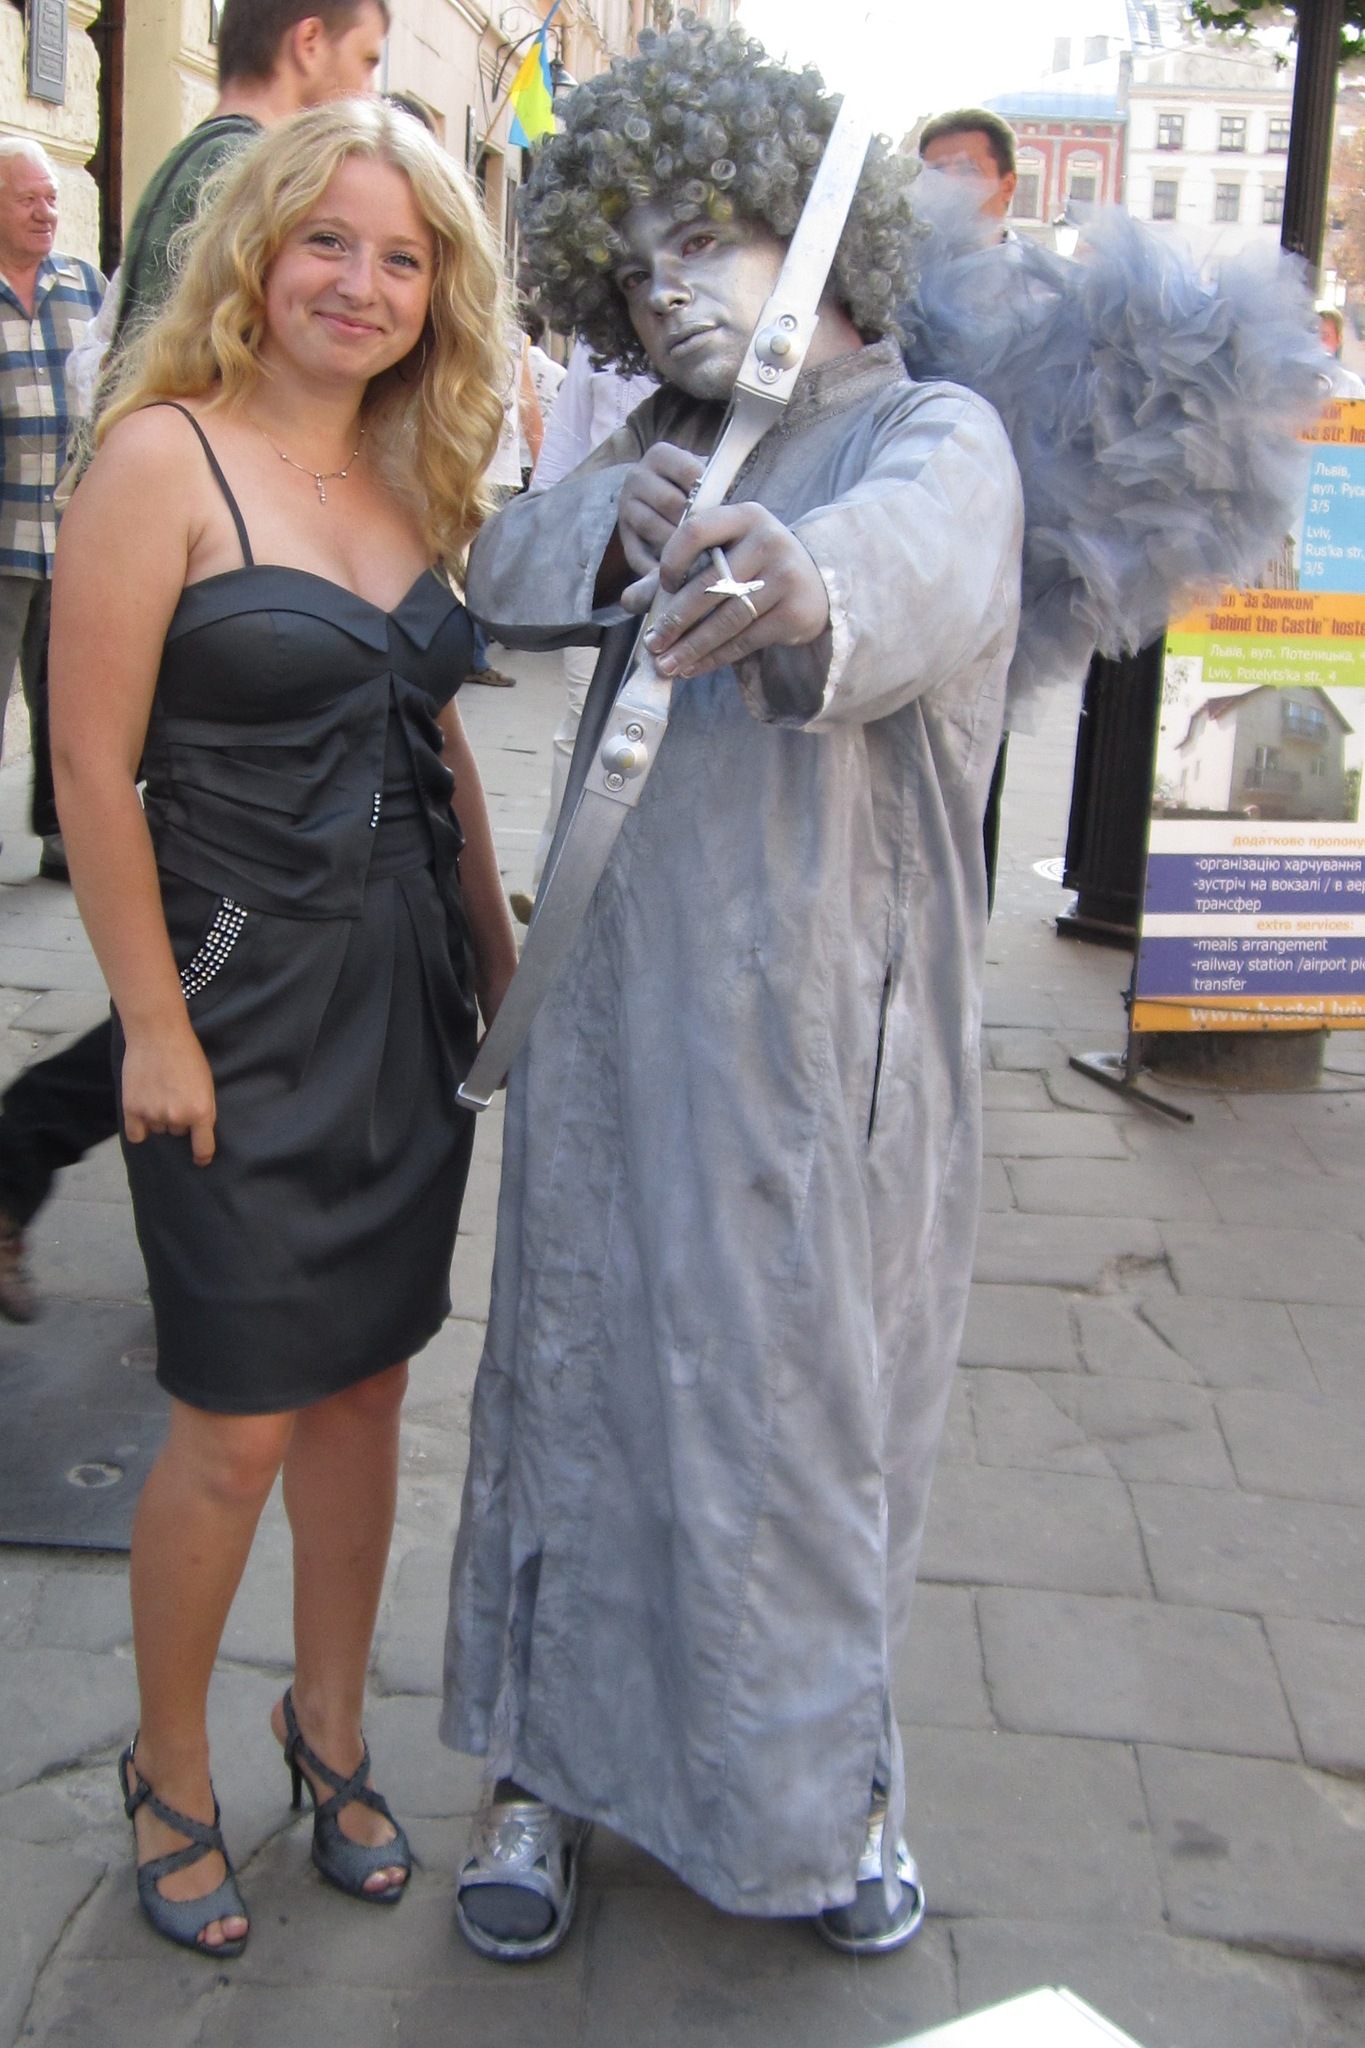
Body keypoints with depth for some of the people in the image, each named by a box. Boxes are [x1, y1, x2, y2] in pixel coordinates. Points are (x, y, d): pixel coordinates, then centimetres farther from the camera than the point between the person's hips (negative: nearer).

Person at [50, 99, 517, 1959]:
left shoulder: (412, 479, 10)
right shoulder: (166, 457, -10)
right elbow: (93, 772, -13)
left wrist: (499, 969, 16)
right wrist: (155, 1030, -14)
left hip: (402, 998, 6)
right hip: (244, 1000, -6)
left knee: (367, 1382, 15)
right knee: (236, 1428, 3)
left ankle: (330, 1730, 35)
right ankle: (169, 1775, 27)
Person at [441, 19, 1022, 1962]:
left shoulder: (937, 434, -5)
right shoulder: (665, 449, 14)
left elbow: (918, 554, -30)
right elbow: (505, 569, 1)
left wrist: (812, 587, -54)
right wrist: (619, 524, -21)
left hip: (822, 1034, -3)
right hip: (623, 1008, 4)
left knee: (812, 1399, 9)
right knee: (587, 1370, 9)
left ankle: (827, 1772, 34)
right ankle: (551, 1757, 29)